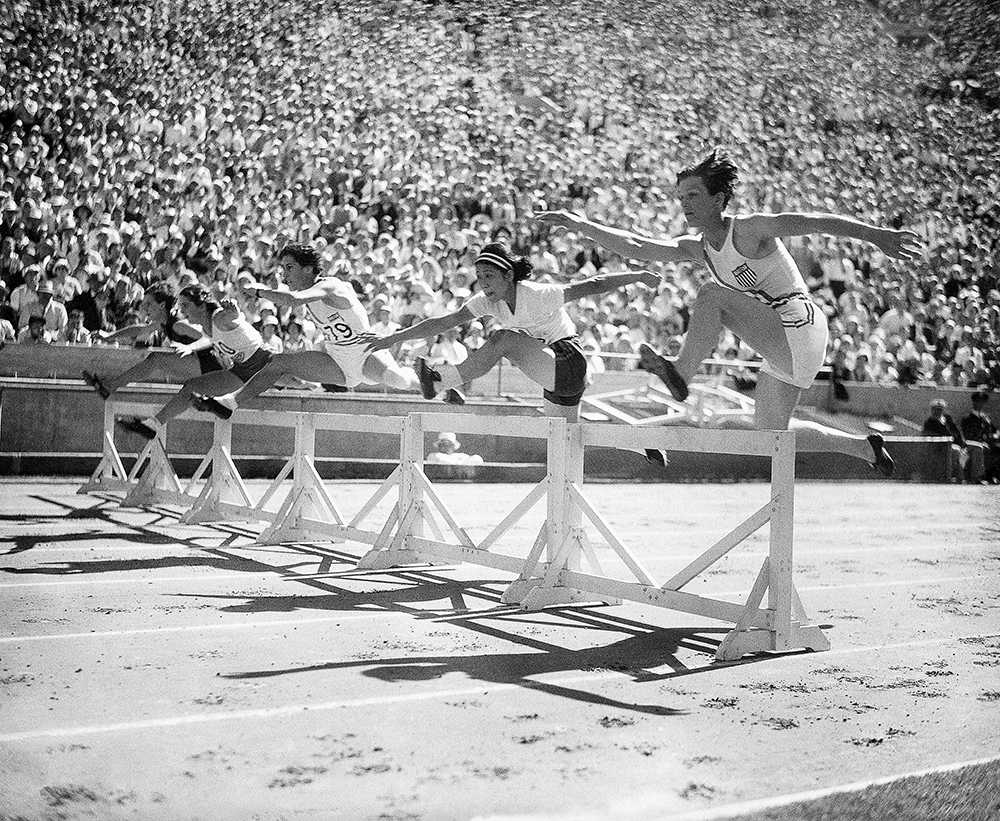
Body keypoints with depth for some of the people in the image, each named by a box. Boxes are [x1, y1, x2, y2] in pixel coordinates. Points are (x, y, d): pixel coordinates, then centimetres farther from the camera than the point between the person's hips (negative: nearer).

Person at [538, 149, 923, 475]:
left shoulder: (750, 229, -12)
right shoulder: (697, 248, 9)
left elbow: (816, 221, -17)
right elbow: (636, 247, 3)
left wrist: (877, 236, -25)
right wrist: (580, 225, -5)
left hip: (798, 327, -9)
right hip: (782, 351, 9)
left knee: (712, 295, -23)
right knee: (770, 433, 16)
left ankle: (681, 374, -31)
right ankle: (866, 447, 30)